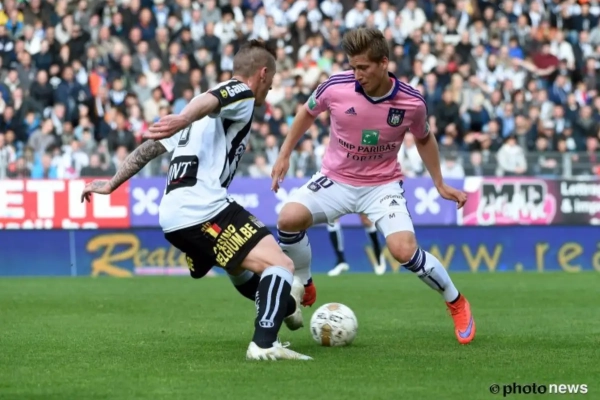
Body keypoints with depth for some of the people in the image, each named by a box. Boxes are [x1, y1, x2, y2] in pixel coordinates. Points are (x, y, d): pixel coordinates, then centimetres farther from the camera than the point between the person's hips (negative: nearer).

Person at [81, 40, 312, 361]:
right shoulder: (242, 93, 4)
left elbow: (151, 147, 29)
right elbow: (208, 101, -21)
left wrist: (111, 184, 33)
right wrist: (183, 119, -41)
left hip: (172, 217, 9)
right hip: (204, 210, -9)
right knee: (281, 265, -15)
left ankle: (284, 305, 51)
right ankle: (264, 344, -32)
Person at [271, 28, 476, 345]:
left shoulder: (411, 102, -17)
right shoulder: (336, 87, -18)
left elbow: (424, 139, 7)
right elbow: (307, 113, 6)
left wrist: (440, 184, 8)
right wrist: (284, 154, 4)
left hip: (383, 185, -1)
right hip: (336, 179, 1)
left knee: (404, 251, -21)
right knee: (289, 218, -24)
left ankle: (456, 303, 5)